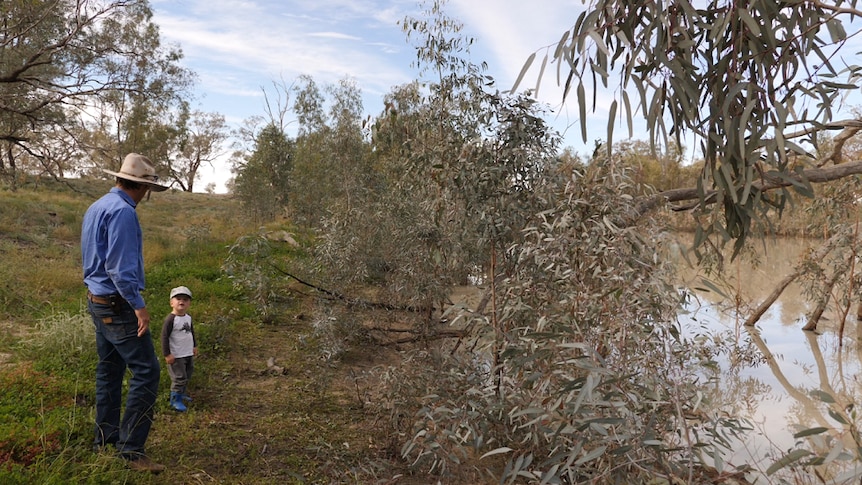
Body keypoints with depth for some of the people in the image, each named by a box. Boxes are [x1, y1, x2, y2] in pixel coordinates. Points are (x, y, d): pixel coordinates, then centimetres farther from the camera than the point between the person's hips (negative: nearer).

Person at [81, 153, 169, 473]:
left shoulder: (97, 207, 13)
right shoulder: (122, 211, -18)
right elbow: (120, 267, -23)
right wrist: (138, 305, -21)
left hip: (98, 302, 11)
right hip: (118, 306, -10)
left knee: (109, 371, 16)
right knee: (146, 371, -8)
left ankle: (105, 440, 26)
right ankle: (131, 448, -6)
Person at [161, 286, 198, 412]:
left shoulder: (188, 317, 4)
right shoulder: (171, 319, -20)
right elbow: (164, 337, -18)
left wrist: (194, 346, 23)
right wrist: (167, 354, -19)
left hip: (189, 354, 8)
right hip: (176, 356, -8)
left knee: (187, 376, 18)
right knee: (179, 378, -4)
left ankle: (181, 393, 35)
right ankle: (175, 400, 9)